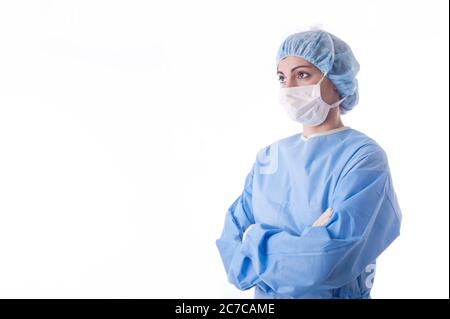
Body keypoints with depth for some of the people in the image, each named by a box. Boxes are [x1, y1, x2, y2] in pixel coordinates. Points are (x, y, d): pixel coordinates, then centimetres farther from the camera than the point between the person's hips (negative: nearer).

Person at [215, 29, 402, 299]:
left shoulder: (364, 157, -18)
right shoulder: (269, 156, 0)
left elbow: (328, 263, -30)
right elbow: (231, 242, -4)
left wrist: (256, 240, -15)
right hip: (265, 295, 5)